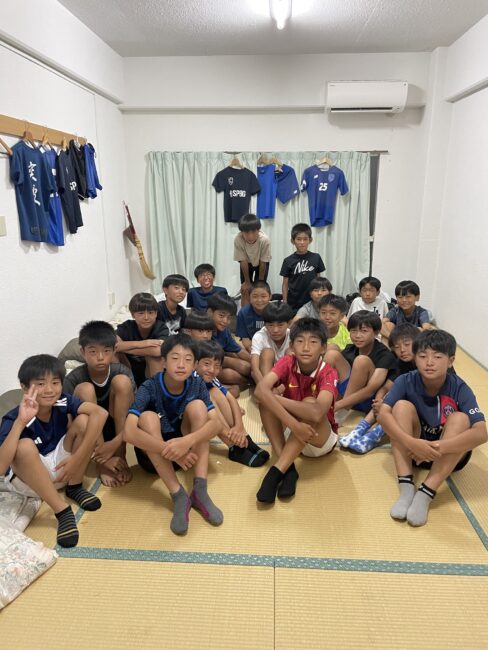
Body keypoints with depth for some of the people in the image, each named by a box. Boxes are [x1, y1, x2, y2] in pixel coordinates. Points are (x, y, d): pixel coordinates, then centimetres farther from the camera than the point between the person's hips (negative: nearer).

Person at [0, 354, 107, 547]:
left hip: (62, 467, 3)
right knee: (25, 446, -36)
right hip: (27, 479, -3)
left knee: (84, 420, -20)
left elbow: (100, 413, -32)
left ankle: (74, 488, -4)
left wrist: (77, 457, -35)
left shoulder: (62, 402, -18)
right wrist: (20, 422, -44)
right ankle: (63, 511, -26)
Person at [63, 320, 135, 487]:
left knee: (122, 381, -23)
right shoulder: (73, 379, -18)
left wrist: (115, 444, -32)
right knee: (85, 389, -28)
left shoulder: (122, 372, -15)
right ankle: (102, 463, -21)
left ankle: (120, 455, -17)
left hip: (117, 429, 1)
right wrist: (102, 458, -24)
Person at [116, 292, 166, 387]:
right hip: (130, 374, 2)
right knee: (114, 352, -24)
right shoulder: (127, 327, -15)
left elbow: (157, 351, -40)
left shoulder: (161, 327, -19)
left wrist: (124, 347, -32)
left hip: (152, 373, -2)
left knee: (153, 355, -31)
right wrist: (140, 344, -40)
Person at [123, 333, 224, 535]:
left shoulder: (197, 385, -13)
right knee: (148, 417, -30)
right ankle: (179, 496, -30)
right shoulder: (149, 388, -22)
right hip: (154, 453, -2)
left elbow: (216, 423, -25)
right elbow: (129, 432, -35)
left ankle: (200, 490, -26)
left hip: (188, 449, 2)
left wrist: (187, 441, -44)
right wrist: (170, 451, -44)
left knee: (197, 405, -22)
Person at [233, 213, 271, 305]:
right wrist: (247, 281, -13)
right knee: (245, 290, -3)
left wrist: (260, 282, -14)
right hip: (247, 263, 1)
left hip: (261, 263, -1)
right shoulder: (238, 239, -35)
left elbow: (263, 263, -25)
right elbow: (243, 261, -23)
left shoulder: (264, 240, -38)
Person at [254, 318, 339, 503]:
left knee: (309, 403, -33)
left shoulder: (328, 374, -22)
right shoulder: (287, 363, -14)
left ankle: (276, 471, -30)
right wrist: (293, 424, -42)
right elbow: (260, 390, -33)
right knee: (266, 399, -22)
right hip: (290, 433, 3)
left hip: (321, 439, -3)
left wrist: (276, 398, -30)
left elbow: (316, 413, -42)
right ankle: (288, 468, -24)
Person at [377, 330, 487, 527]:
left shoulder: (460, 389, -19)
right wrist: (412, 443, -44)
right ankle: (406, 487, -31)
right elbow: (383, 414, -28)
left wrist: (438, 447, -42)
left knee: (460, 419, -28)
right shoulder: (405, 381, -16)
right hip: (413, 448, 1)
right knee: (402, 406, -23)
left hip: (450, 454, -1)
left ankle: (425, 494, -33)